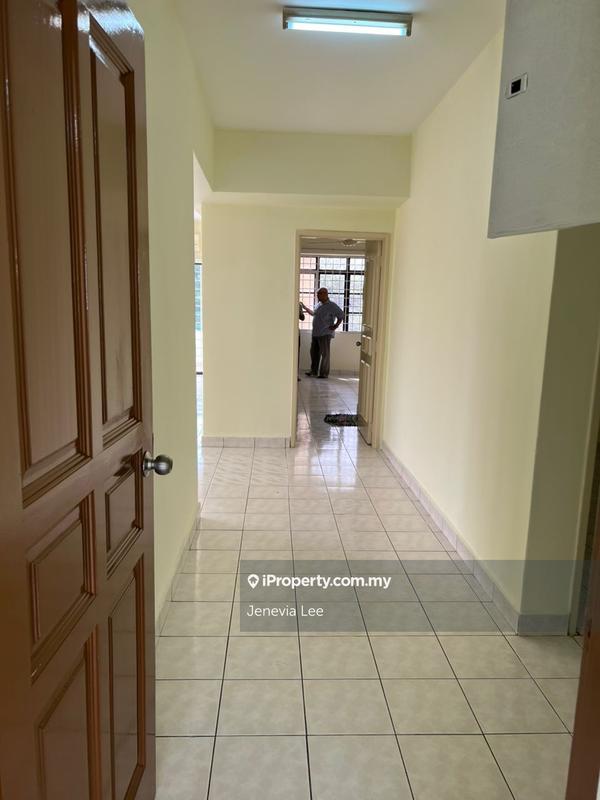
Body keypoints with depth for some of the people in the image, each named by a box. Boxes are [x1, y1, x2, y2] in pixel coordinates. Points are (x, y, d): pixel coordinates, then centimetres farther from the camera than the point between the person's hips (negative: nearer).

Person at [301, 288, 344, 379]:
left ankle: (324, 373, 7)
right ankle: (314, 372, 22)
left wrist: (336, 325, -13)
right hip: (315, 333, 8)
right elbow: (314, 313, 31)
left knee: (324, 354, -1)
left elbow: (341, 316, -11)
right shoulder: (318, 304, 13)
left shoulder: (332, 306, -11)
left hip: (325, 334, -8)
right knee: (314, 352, 11)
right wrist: (304, 307, 29)